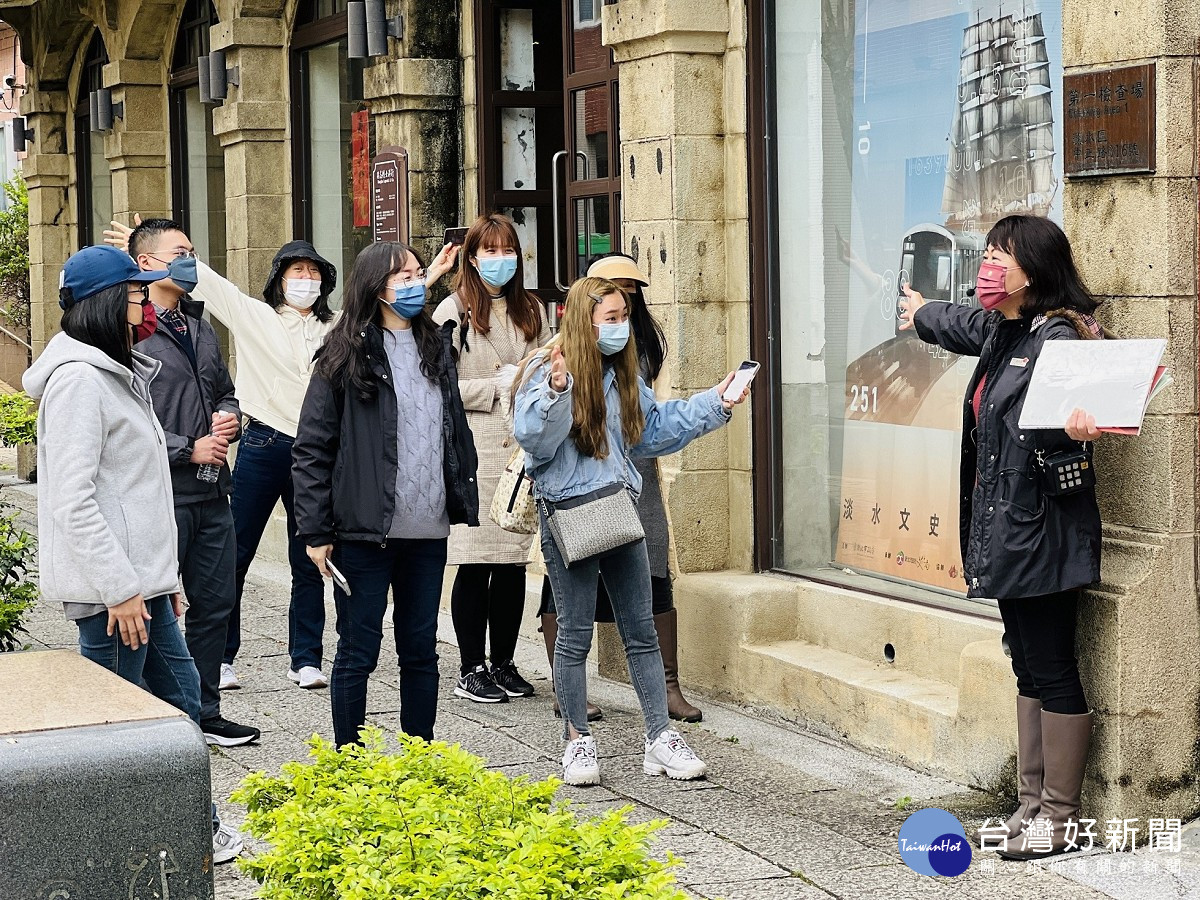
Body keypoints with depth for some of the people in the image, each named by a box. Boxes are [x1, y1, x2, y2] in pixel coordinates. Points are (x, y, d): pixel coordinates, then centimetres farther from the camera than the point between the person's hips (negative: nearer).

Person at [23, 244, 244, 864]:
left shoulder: (119, 374, 16)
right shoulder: (78, 380, -16)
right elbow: (74, 500, -22)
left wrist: (164, 575, 20)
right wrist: (119, 588, -21)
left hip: (142, 578, 10)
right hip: (111, 587, -10)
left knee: (181, 694, 16)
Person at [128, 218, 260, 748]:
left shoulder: (200, 329, 16)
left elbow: (225, 391, 27)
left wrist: (229, 417, 4)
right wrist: (189, 449, -15)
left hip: (212, 494, 8)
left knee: (214, 604, 13)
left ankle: (205, 712, 24)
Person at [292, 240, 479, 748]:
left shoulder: (435, 348, 12)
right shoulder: (346, 356, -6)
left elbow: (456, 432, 19)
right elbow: (311, 449, -7)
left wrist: (461, 504, 11)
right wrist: (315, 532, -11)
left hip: (428, 533, 5)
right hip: (365, 533, -5)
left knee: (421, 650, 12)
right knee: (358, 653, 2)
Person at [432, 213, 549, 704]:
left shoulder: (531, 311, 15)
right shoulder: (453, 312, -1)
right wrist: (497, 386, -9)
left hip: (523, 448, 5)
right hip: (474, 452, -4)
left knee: (514, 561, 6)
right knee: (475, 562, -3)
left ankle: (504, 663, 17)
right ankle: (471, 670, 6)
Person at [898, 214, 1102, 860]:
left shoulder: (1056, 338, -15)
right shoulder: (1001, 332, 13)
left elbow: (1061, 418, -28)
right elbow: (967, 327, 36)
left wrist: (1075, 427, -52)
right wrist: (922, 314, 57)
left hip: (1042, 534, -10)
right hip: (1006, 534, 10)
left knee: (1052, 672, -3)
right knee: (1029, 670, 13)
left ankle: (1060, 817, 5)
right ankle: (1032, 803, 20)